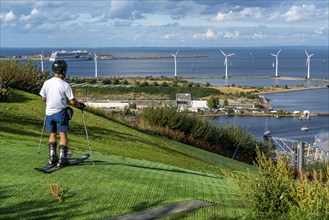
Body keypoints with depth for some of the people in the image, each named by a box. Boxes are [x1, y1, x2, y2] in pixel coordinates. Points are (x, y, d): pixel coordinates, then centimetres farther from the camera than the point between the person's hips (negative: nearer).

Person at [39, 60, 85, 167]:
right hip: (60, 112, -5)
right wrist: (80, 105, 7)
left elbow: (43, 98, 8)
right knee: (63, 135, 3)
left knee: (52, 134, 17)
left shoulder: (46, 83, -3)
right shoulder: (65, 85, -15)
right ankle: (62, 159, 2)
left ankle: (52, 157, 22)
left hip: (49, 112, 5)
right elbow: (72, 101, -13)